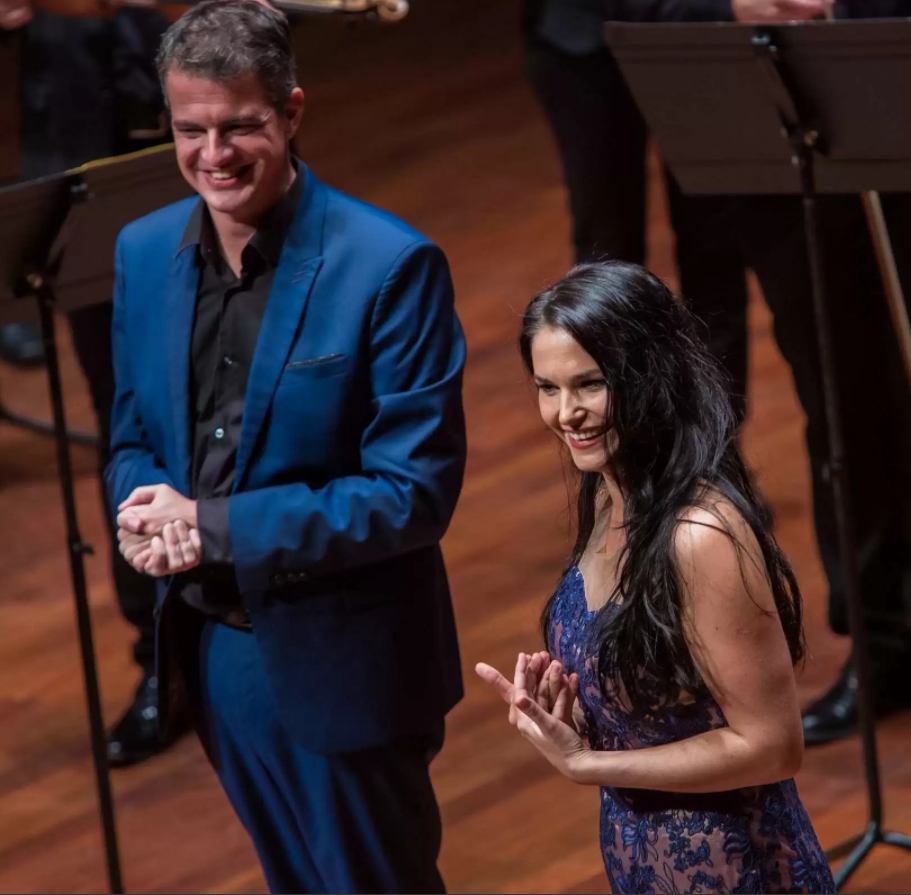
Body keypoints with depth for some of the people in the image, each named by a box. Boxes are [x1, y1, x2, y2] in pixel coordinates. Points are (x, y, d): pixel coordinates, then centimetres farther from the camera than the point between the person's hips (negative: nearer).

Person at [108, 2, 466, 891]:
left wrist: (215, 527, -22)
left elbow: (417, 492, -18)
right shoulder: (144, 251, 0)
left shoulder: (390, 267, -18)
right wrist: (146, 513, -13)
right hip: (206, 645, 6)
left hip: (339, 661, -5)